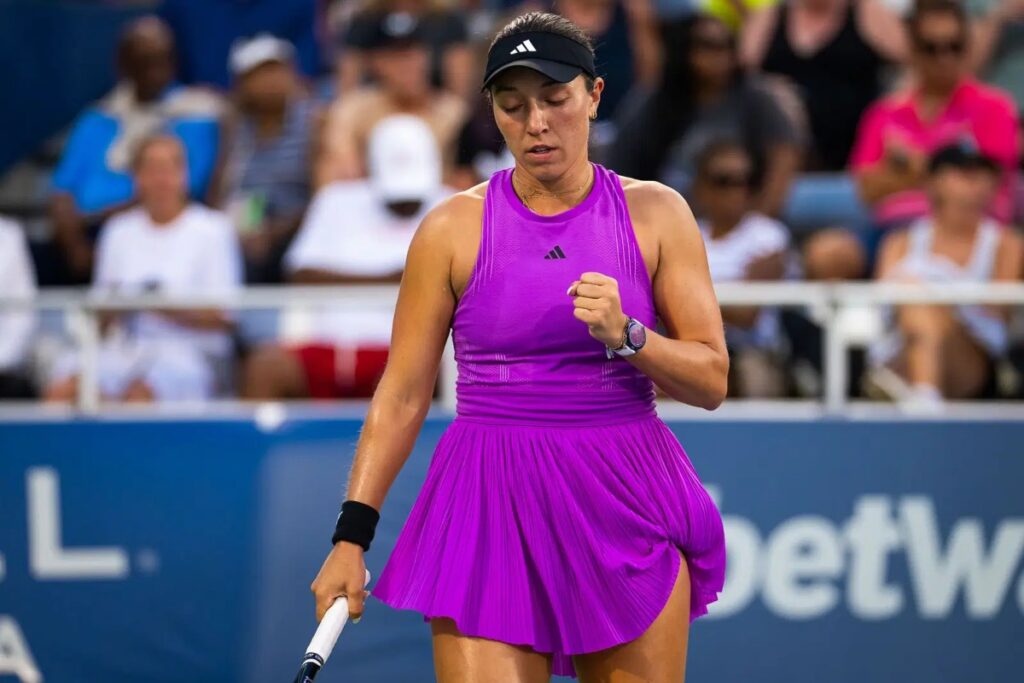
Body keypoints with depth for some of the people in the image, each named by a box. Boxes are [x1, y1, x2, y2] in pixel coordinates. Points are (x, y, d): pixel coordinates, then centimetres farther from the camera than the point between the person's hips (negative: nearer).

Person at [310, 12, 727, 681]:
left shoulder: (655, 213, 4)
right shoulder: (454, 227, 2)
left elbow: (712, 380, 3)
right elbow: (402, 393, 4)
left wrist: (624, 337, -16)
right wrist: (352, 534, -2)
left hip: (628, 510, 1)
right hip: (493, 510, -1)